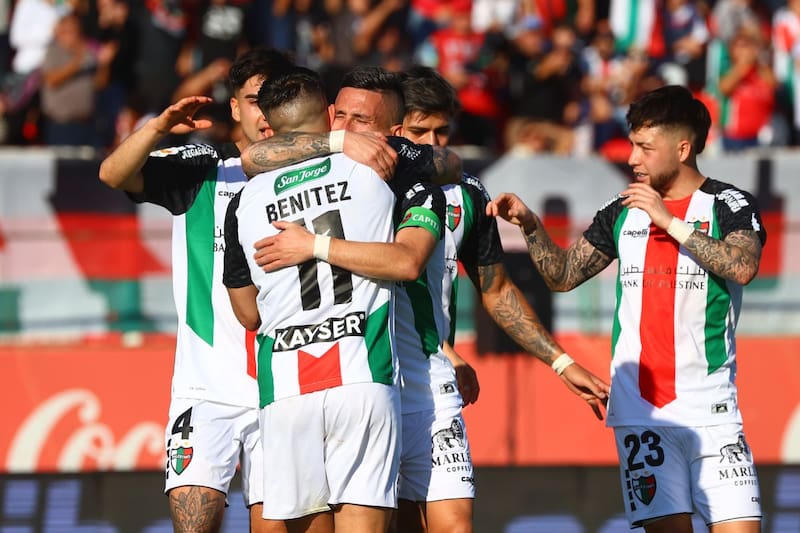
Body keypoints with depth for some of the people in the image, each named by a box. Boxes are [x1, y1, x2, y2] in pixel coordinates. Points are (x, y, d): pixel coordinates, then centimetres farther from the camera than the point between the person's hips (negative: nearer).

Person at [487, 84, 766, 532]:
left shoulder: (730, 205, 0)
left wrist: (670, 221, -18)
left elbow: (742, 266, -19)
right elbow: (564, 274, 18)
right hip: (641, 406, 3)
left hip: (711, 404, -3)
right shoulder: (624, 212, 14)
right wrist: (530, 225, 3)